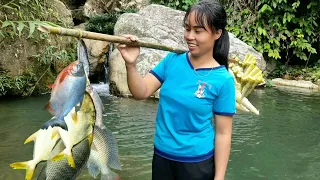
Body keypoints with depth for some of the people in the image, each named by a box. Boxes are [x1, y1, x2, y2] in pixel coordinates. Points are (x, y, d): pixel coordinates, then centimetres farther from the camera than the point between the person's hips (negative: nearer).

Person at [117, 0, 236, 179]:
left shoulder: (223, 80, -14)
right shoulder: (173, 60, -4)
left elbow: (223, 133, -11)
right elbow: (142, 92, -6)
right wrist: (131, 64, -23)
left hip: (197, 162, -3)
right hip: (161, 155, 4)